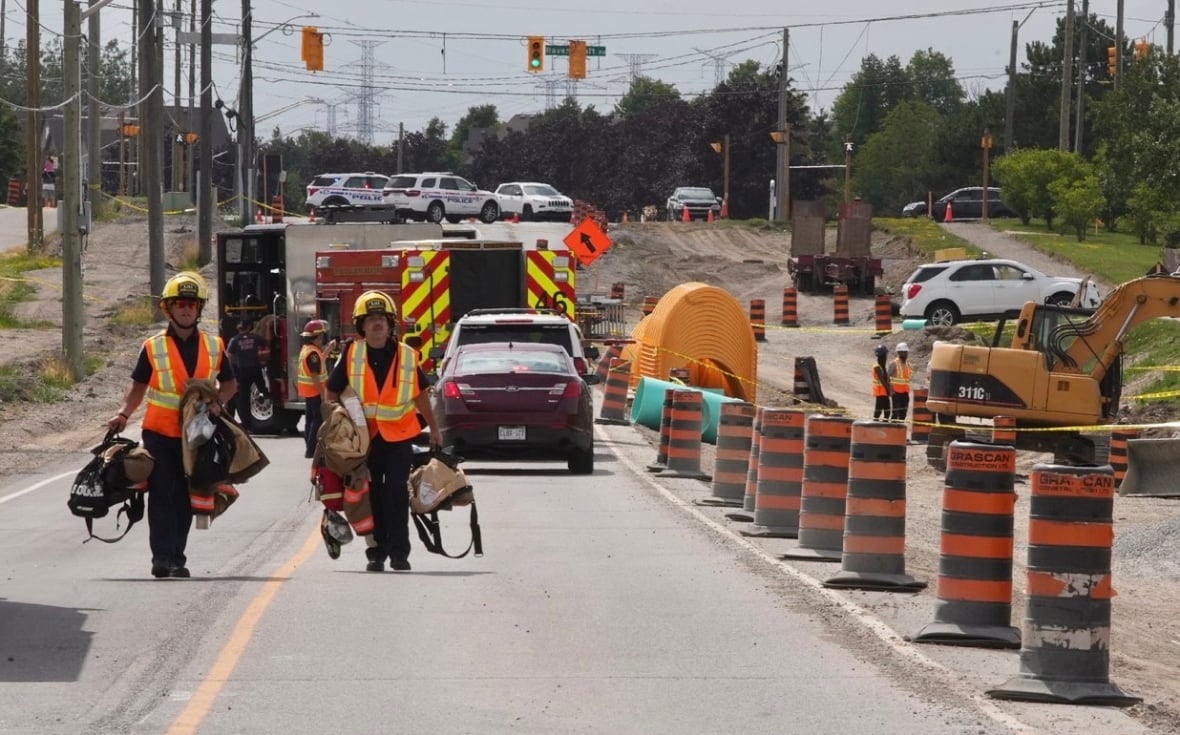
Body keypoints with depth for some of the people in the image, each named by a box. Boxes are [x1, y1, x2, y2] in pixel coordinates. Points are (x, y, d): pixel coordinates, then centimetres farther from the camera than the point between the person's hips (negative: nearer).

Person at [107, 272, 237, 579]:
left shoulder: (214, 346, 6)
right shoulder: (153, 347, 1)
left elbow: (230, 383, 15)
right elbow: (138, 387, 7)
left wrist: (217, 402, -5)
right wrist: (123, 414, -8)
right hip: (159, 432, -2)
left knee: (185, 497, 6)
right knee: (162, 494, -7)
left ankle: (175, 557, 12)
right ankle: (164, 556, -11)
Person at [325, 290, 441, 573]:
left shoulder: (407, 356, 1)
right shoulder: (352, 354, 0)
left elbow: (421, 394, 12)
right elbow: (332, 392, 7)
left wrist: (433, 428, 15)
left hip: (399, 434, -1)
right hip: (364, 434, 1)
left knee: (397, 494, -4)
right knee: (372, 494, 6)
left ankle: (399, 552, -1)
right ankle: (377, 553, 12)